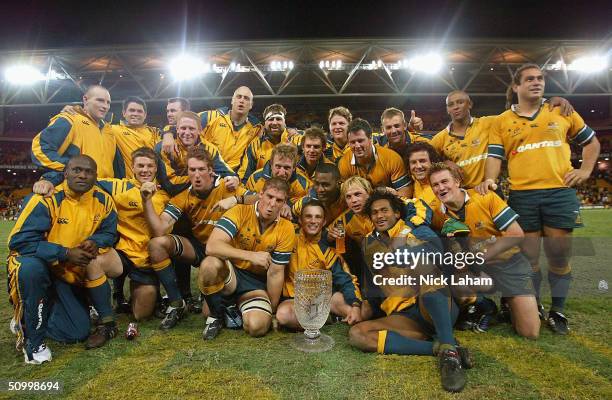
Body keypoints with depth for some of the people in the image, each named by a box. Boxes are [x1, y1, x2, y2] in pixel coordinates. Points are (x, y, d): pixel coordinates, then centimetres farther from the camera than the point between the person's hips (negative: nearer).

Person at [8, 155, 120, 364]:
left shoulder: (102, 200, -8)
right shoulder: (47, 198, -22)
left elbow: (109, 232, 5)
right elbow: (19, 241, -24)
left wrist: (94, 242, -19)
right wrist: (66, 253, -29)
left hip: (71, 273, 3)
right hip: (35, 263, -3)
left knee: (78, 333, -9)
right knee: (31, 268, -41)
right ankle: (32, 338, -17)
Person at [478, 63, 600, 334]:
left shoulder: (562, 112, 12)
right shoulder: (502, 121, 8)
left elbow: (591, 141, 21)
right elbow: (495, 155, 2)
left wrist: (585, 170, 8)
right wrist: (489, 180, -16)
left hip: (560, 192, 1)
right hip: (522, 196, -1)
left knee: (559, 255, 5)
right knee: (528, 256, 6)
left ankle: (557, 311, 21)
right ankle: (534, 307, 23)